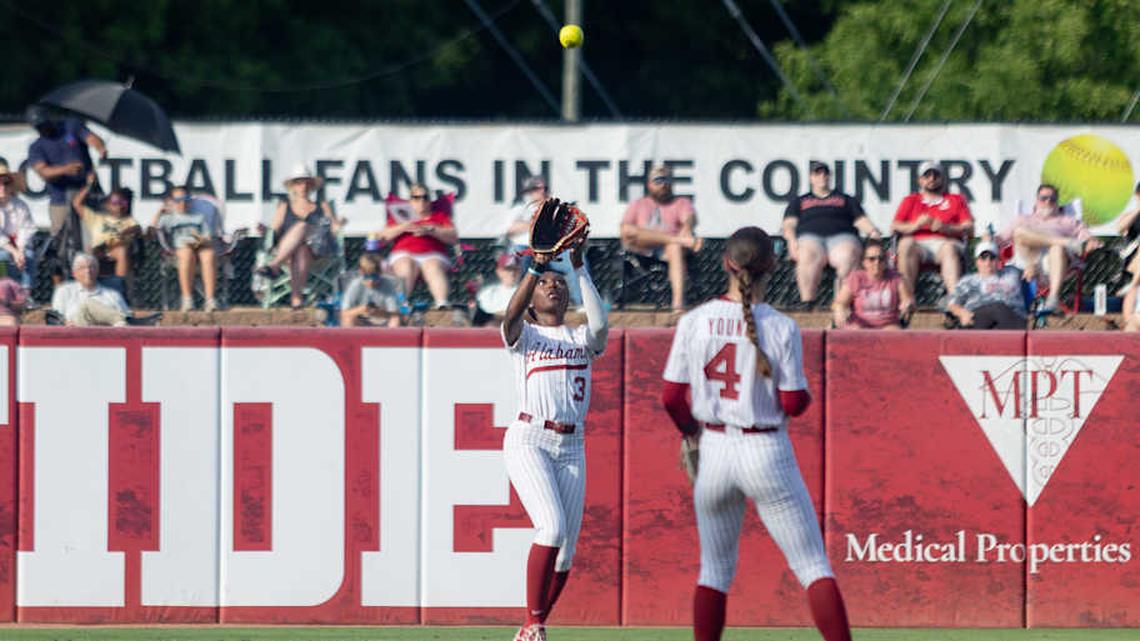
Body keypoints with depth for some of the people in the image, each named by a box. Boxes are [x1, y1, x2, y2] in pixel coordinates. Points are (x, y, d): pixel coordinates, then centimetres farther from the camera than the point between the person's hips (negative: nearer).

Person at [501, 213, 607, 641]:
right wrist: (536, 265, -23)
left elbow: (599, 324, -9)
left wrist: (580, 267, -11)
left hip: (571, 447, 4)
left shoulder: (582, 339, 14)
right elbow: (510, 317, -17)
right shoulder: (524, 336, 8)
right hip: (528, 441, -4)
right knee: (552, 527, -24)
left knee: (566, 551, 1)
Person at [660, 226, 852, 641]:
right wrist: (805, 391, 14)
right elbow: (794, 404, -9)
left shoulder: (694, 322, -4)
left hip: (714, 451, 3)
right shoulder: (781, 328, -11)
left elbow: (672, 397, -1)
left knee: (715, 570, 16)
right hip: (767, 452, -3)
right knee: (813, 565, 2)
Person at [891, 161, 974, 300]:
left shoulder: (956, 200, 25)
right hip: (918, 244, 1)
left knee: (949, 248, -37)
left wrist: (945, 228, -9)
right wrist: (916, 225, -7)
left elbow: (969, 228, 10)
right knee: (906, 243, -35)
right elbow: (894, 227, 13)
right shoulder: (910, 201, 28)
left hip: (946, 243, -1)